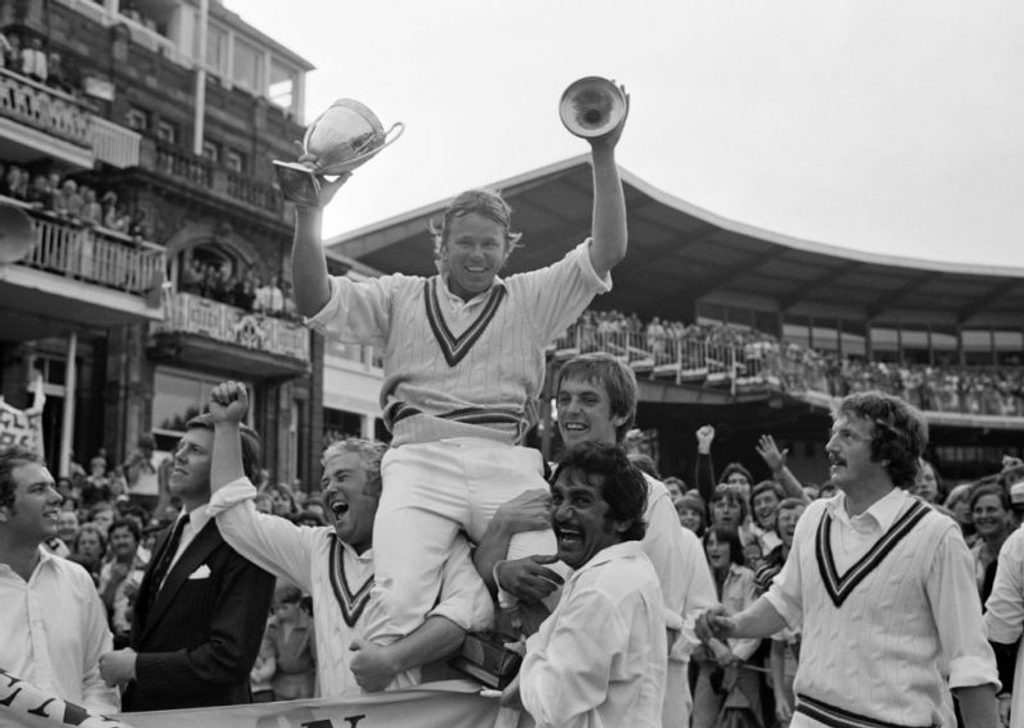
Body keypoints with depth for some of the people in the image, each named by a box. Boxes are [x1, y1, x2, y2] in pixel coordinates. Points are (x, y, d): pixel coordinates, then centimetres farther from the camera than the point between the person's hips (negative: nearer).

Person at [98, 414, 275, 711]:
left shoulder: (246, 548, -20)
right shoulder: (173, 534, 8)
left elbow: (230, 659, -24)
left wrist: (135, 666, -17)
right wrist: (128, 654, -1)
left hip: (204, 716, -7)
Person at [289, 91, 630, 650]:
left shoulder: (530, 300, 22)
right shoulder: (402, 297, 21)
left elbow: (607, 252, 12)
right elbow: (315, 302, 10)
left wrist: (603, 154, 3)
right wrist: (310, 214, -4)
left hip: (506, 465, 1)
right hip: (420, 460, -1)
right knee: (398, 603, -22)